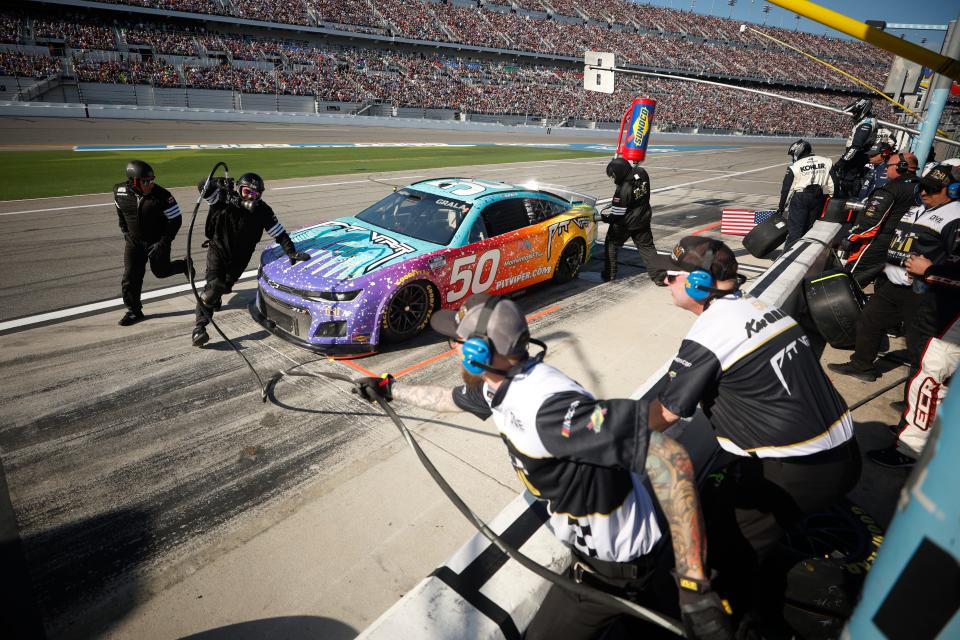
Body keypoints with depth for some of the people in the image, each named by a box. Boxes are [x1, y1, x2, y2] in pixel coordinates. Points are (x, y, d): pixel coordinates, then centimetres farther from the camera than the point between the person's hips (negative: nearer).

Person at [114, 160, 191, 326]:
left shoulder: (162, 195, -23)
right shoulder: (120, 191, -9)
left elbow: (176, 220, -16)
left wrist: (162, 243, -17)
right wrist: (126, 232, 9)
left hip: (157, 242, -3)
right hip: (134, 242, 3)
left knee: (161, 271, 9)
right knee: (131, 276, -1)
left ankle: (185, 266, 39)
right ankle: (134, 311, 12)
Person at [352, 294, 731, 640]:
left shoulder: (546, 406, -37)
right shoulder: (501, 384, -8)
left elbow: (668, 457, -40)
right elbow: (450, 399, 15)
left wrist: (694, 585, -38)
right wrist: (390, 389, 26)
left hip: (618, 567, -7)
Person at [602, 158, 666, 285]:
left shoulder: (623, 190, -28)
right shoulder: (642, 173, -11)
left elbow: (617, 214, -19)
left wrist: (606, 218, -4)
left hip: (625, 223, -6)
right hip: (643, 220, 7)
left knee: (611, 244, 13)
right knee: (647, 247, 11)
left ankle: (608, 274, 17)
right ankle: (658, 277, 9)